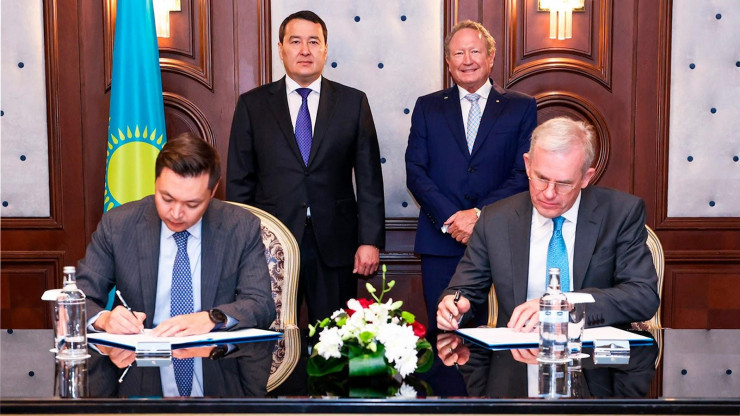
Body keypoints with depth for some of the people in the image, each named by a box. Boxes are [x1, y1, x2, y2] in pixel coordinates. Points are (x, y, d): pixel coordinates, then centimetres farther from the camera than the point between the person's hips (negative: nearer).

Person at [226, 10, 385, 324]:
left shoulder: (353, 102, 6)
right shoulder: (252, 104, 6)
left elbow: (369, 178, 4)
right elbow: (239, 181, 6)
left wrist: (371, 240, -3)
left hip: (335, 245, 0)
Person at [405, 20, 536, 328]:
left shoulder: (522, 107, 8)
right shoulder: (427, 107, 12)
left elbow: (524, 173, -1)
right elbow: (415, 171, 4)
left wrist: (479, 214, -13)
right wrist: (449, 219, -11)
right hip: (441, 242, 1)